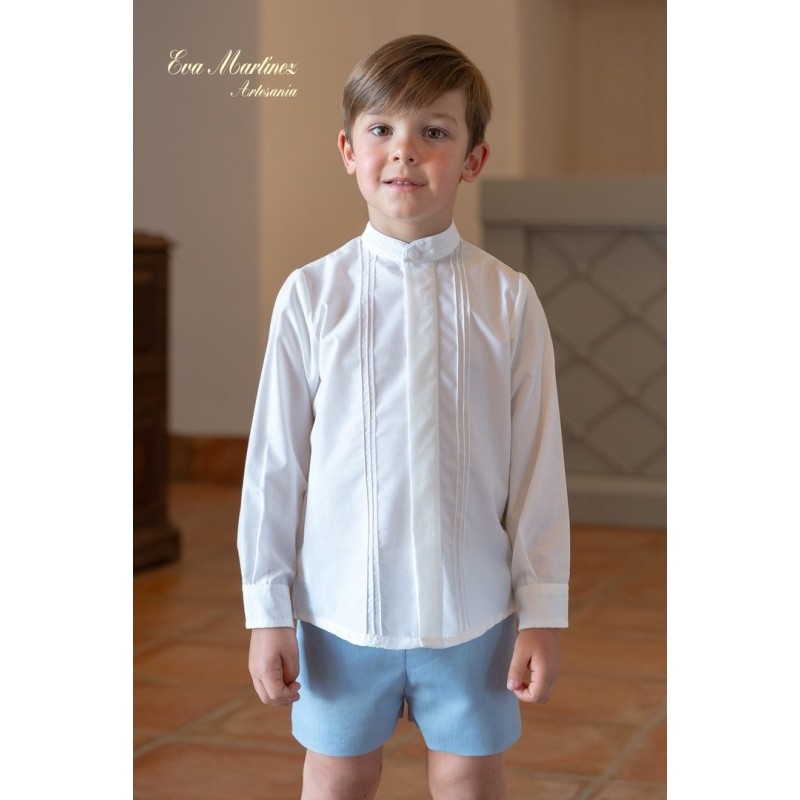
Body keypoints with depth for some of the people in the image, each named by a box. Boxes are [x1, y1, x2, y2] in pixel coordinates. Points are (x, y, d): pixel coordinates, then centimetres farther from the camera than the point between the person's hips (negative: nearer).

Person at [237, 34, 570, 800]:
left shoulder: (507, 299, -4)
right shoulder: (312, 294, -4)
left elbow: (538, 461, -1)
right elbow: (275, 459, -1)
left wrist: (543, 609, -2)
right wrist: (266, 609, -1)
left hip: (471, 609, 0)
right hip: (341, 607, 0)